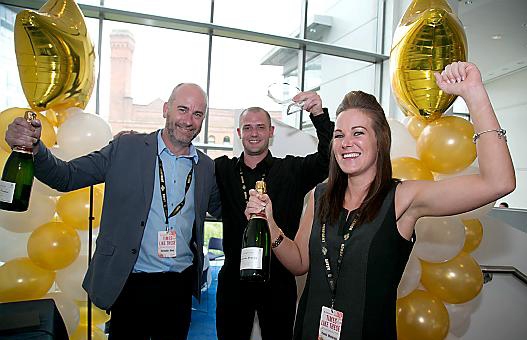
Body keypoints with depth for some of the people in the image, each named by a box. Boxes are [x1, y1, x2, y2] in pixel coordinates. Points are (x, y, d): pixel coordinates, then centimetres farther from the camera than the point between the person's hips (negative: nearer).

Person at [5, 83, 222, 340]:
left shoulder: (206, 167, 3)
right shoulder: (126, 148, -5)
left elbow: (219, 209, 14)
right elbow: (67, 176, -6)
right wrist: (34, 149, -24)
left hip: (181, 287, 3)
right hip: (131, 283, -2)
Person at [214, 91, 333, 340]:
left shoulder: (292, 170, -1)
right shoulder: (222, 170, 4)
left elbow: (330, 157, -13)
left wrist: (319, 114, -26)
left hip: (278, 281, -1)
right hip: (234, 279, 2)